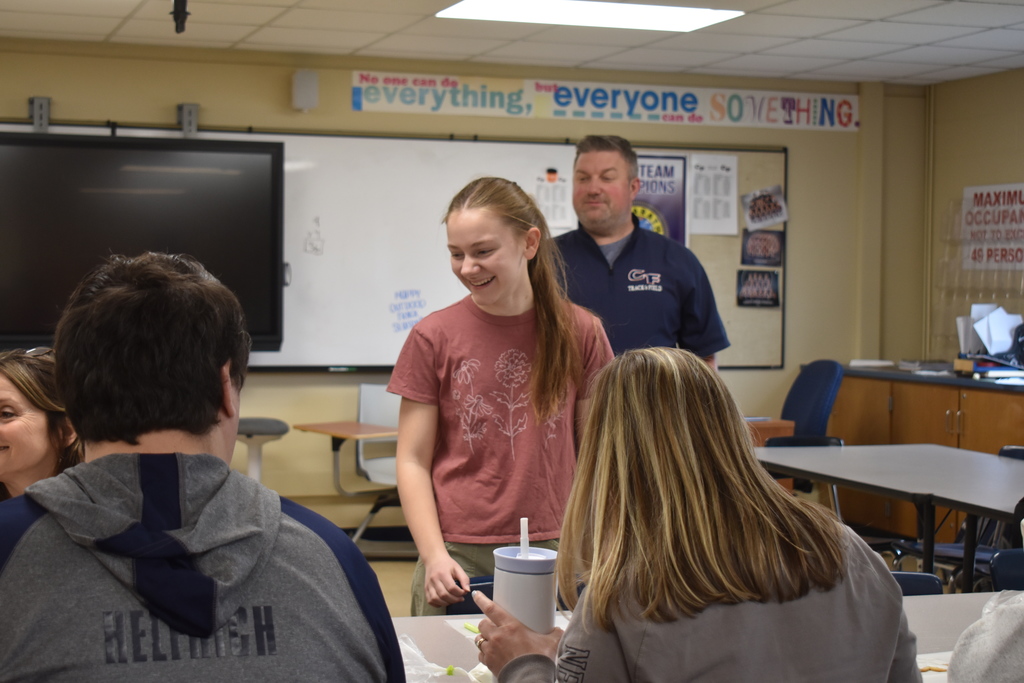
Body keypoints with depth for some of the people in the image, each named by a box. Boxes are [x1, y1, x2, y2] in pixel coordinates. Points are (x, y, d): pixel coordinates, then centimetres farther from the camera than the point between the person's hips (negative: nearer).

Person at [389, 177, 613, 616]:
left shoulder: (579, 333, 3)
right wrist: (434, 555, -11)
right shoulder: (434, 337, 0)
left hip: (553, 551, 1)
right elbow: (413, 461, 1)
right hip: (459, 555, -1)